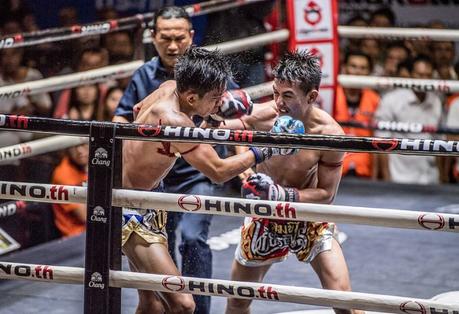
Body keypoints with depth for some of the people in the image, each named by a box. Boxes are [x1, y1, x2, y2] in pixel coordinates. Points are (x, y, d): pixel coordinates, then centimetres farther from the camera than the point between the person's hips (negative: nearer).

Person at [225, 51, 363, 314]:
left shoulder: (329, 134, -26)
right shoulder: (261, 115, -23)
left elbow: (326, 194, -18)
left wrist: (282, 195, -31)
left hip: (310, 218, -2)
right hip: (265, 217, 2)